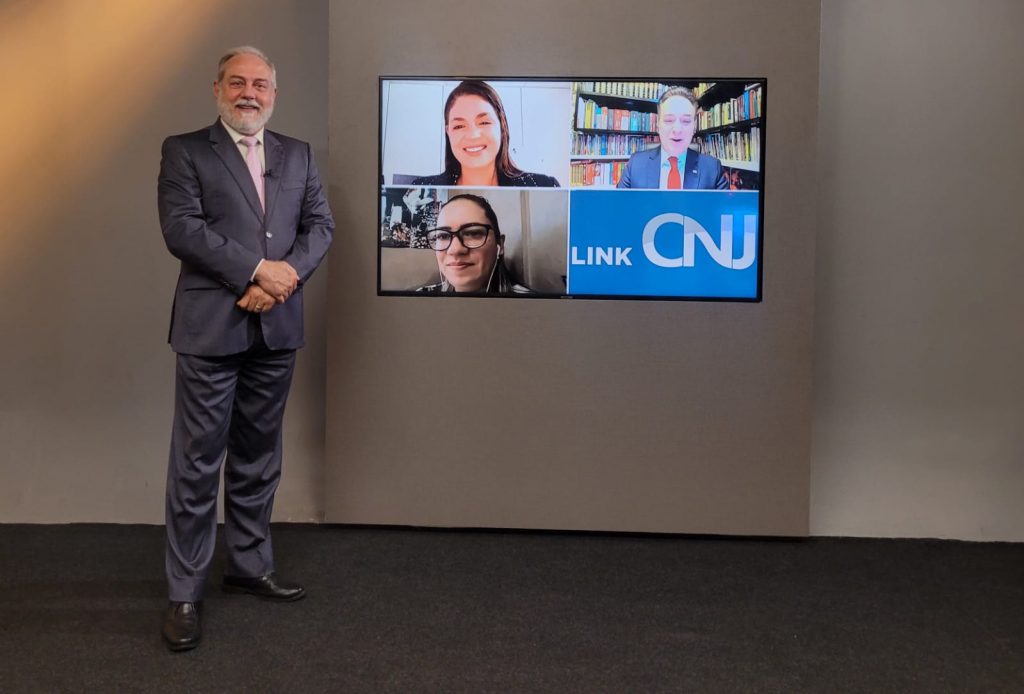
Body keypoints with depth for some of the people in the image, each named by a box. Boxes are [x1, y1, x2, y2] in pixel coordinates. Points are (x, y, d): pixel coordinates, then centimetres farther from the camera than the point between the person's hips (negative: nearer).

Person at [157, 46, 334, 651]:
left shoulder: (299, 155, 15)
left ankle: (251, 566, 28)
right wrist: (259, 270, -16)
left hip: (277, 328, 4)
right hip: (210, 327, -4)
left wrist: (284, 278, -11)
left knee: (259, 458, 14)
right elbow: (182, 228, -11)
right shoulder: (185, 151, 2)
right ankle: (186, 592, 9)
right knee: (197, 463, 0)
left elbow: (320, 225, 7)